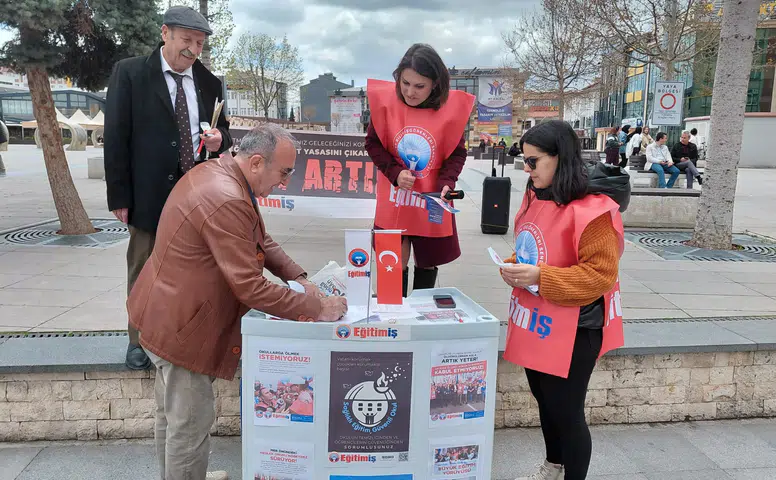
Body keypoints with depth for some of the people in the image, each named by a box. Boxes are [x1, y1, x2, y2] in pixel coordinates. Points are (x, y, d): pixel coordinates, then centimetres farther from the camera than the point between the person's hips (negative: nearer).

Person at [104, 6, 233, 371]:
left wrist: (219, 139, -9)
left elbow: (221, 130, 17)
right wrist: (119, 195, -10)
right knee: (143, 270, 10)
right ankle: (140, 340, 26)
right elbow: (115, 137, -6)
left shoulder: (209, 82, 7)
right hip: (149, 194, -3)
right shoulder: (129, 73, -4)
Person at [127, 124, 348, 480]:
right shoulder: (227, 202, -31)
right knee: (191, 422, 6)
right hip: (179, 325, -11)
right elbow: (250, 288, -30)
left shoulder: (219, 171, 1)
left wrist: (299, 278, -3)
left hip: (170, 313, 11)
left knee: (172, 414, 26)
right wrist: (316, 309, -23)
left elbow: (260, 240, 8)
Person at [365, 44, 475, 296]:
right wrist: (395, 173, -15)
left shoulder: (451, 107, -11)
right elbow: (372, 143, 0)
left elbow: (457, 153, -1)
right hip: (393, 201, 0)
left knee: (428, 263, 14)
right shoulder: (386, 99, -11)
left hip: (432, 203, 1)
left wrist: (446, 183, -19)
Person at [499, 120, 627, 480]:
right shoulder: (535, 197, 6)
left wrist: (540, 276, -28)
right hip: (536, 322, 9)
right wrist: (514, 267, -2)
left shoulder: (593, 209, -22)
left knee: (566, 411, 4)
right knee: (545, 401, 24)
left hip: (572, 329, -9)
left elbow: (600, 274, -23)